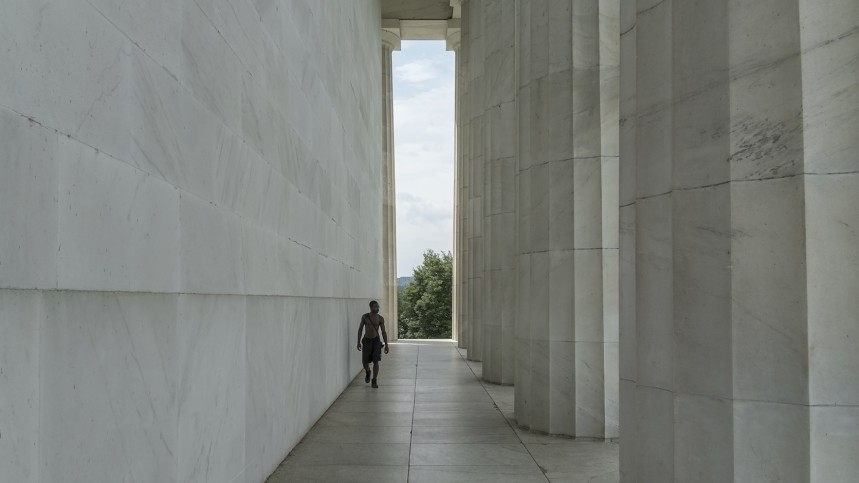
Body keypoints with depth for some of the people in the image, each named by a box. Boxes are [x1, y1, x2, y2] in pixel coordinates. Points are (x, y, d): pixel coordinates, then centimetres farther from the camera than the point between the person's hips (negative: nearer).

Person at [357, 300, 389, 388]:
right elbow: (360, 329, 3)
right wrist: (358, 342, -1)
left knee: (376, 362, -7)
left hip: (376, 341, 0)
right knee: (365, 361, 0)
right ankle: (367, 372, 35)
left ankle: (374, 381, 4)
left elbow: (384, 332, -1)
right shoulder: (364, 317, -4)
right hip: (366, 341, 0)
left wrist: (386, 345, -3)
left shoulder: (380, 318, -4)